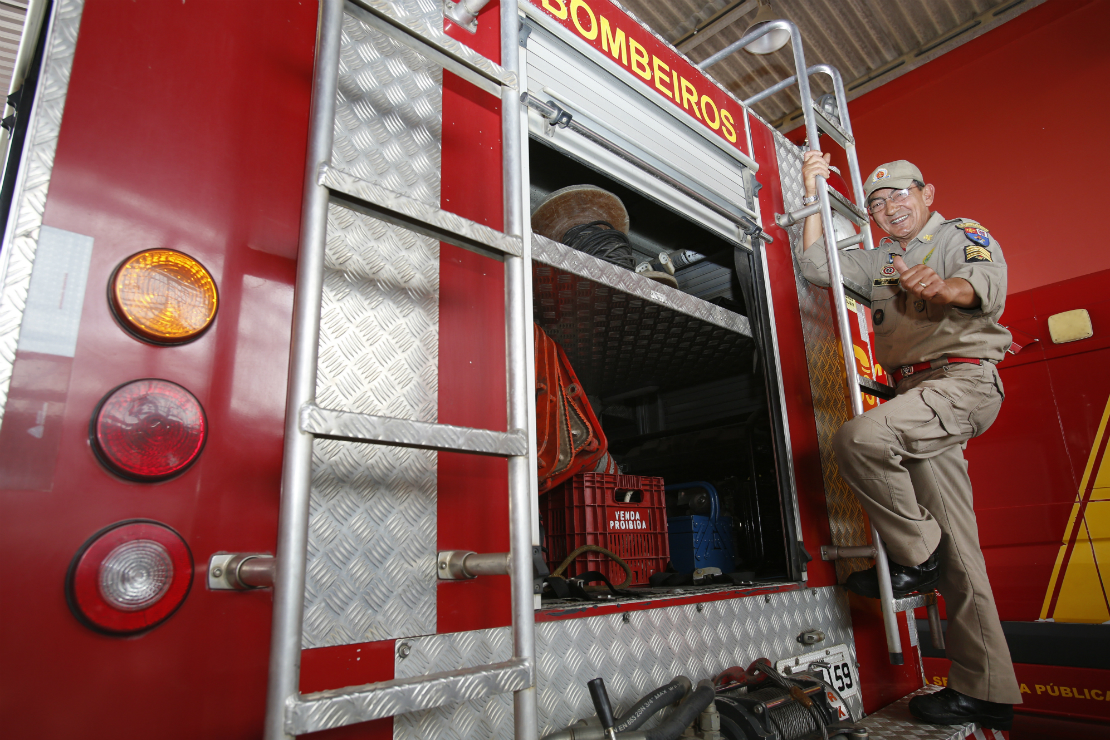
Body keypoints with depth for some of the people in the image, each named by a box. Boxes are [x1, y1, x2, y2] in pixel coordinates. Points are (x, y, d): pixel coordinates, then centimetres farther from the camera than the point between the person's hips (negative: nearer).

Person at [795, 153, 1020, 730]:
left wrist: (944, 287, -38)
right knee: (958, 552, 3)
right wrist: (812, 194, 12)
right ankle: (986, 691, 9)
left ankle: (917, 557, -10)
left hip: (964, 380, -6)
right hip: (917, 398, 6)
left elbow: (989, 283, -14)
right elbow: (815, 267, 14)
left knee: (859, 438, -30)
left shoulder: (962, 234, 6)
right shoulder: (878, 262, 23)